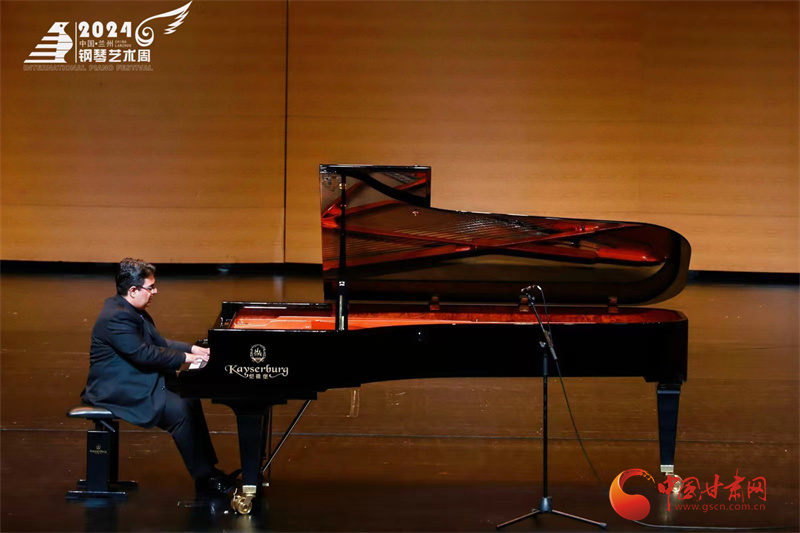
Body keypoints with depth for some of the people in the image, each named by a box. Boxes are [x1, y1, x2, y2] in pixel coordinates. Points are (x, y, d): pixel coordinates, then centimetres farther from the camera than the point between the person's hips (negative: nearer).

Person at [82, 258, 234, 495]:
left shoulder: (134, 312, 12)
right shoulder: (117, 317, -22)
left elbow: (159, 343, 17)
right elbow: (144, 354, -27)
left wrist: (194, 349, 5)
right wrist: (185, 357, -18)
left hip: (137, 380, 11)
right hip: (117, 390, -11)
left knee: (190, 400, 3)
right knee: (179, 411, -22)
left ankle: (208, 466, 6)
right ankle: (204, 477, -13)